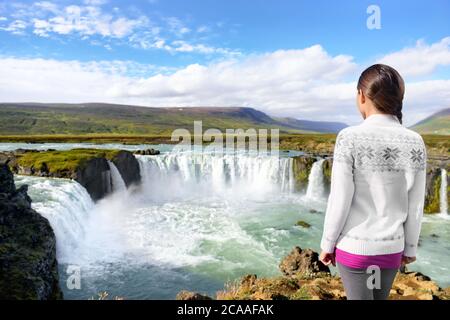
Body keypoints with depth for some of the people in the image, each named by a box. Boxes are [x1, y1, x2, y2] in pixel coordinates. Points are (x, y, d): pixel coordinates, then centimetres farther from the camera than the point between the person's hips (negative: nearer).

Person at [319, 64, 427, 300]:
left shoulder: (349, 138, -21)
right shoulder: (414, 143, -8)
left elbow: (339, 200, -18)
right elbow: (415, 205, -2)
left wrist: (327, 244, -4)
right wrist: (410, 246, 13)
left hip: (354, 246, -4)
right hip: (390, 246, 4)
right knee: (379, 298, 26)